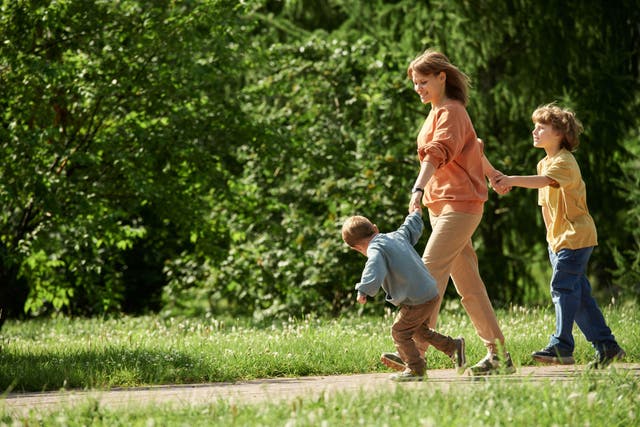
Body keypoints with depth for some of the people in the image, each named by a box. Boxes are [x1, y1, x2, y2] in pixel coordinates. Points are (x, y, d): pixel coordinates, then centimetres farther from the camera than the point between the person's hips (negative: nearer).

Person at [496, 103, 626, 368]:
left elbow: (544, 181, -36)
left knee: (562, 287, -14)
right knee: (578, 293, 9)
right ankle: (606, 345, 13)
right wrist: (551, 235, 17)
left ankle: (561, 346, -14)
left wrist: (512, 180, -48)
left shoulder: (564, 162, -15)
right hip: (559, 239, 9)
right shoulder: (544, 164, 15)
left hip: (576, 236, -9)